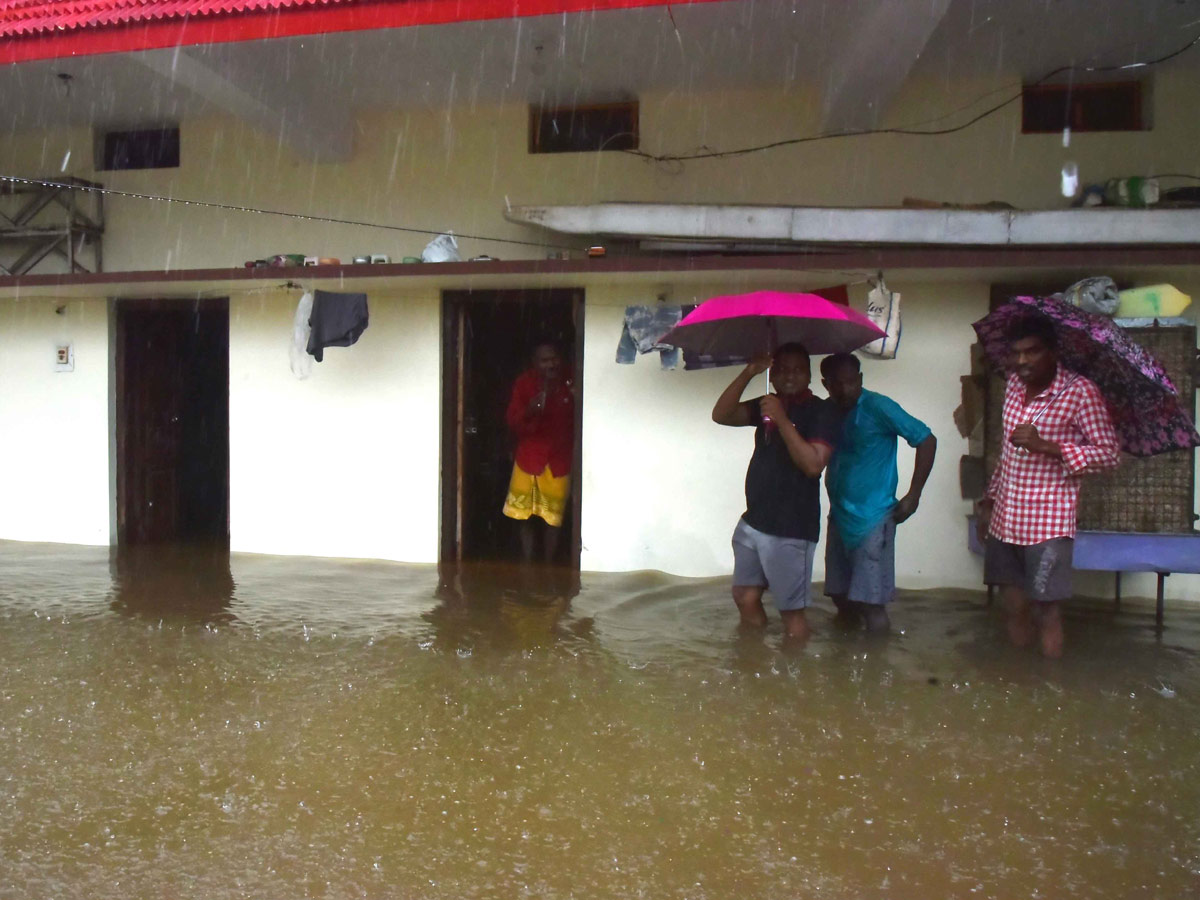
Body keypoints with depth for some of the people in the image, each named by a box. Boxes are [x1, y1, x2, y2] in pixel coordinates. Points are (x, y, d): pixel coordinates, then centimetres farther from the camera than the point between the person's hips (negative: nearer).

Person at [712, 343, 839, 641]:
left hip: (791, 530, -7)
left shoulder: (821, 411, -8)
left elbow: (813, 464, -22)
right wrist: (748, 373, -13)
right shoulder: (768, 405, 12)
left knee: (791, 610, -2)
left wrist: (782, 420, -25)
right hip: (753, 521, 7)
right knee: (745, 597, 14)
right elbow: (721, 415, -3)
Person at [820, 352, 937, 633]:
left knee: (870, 602, -6)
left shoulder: (877, 407, -11)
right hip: (839, 515, 6)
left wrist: (913, 495, -10)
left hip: (872, 518, -6)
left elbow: (926, 440, -9)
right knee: (840, 595, 12)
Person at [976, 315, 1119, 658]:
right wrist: (989, 499, 19)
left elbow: (1110, 453, -12)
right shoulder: (1014, 384, 8)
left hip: (1047, 522, -6)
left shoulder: (1080, 391, -10)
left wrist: (1045, 445, -23)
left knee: (1046, 609, -2)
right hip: (1005, 518, 6)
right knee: (1014, 607, 12)